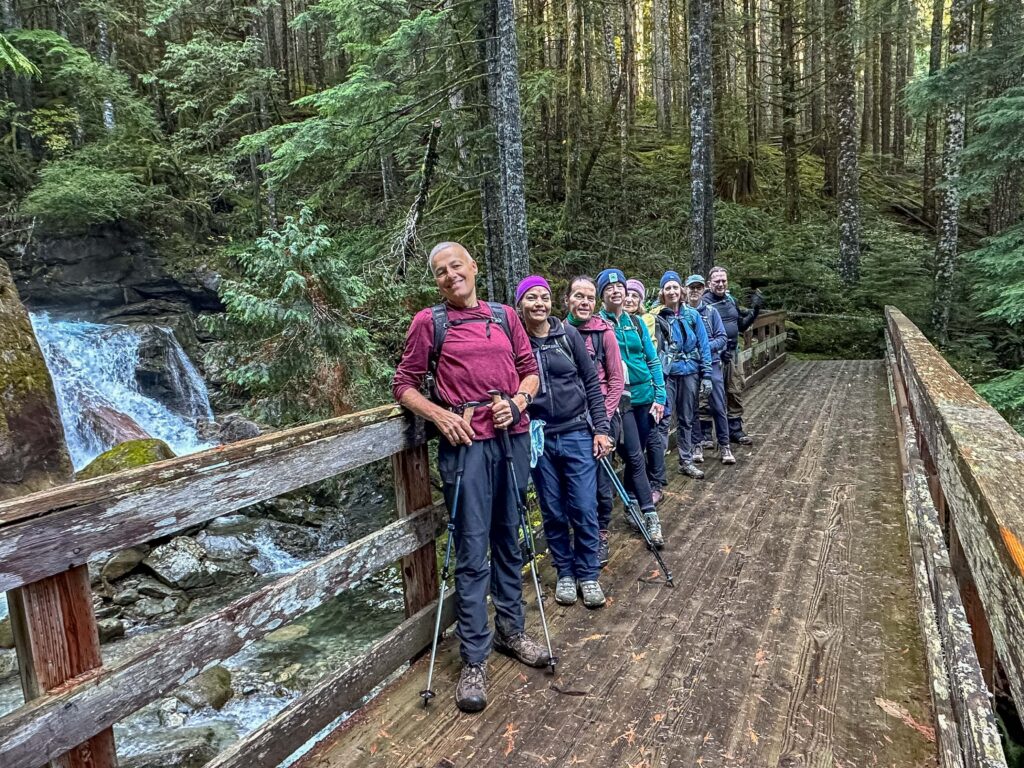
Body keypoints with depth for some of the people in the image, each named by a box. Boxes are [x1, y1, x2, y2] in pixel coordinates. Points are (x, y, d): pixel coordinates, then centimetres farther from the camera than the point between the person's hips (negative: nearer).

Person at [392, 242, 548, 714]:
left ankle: (511, 630, 34)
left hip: (512, 436, 4)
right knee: (472, 551, -1)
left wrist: (517, 400, -5)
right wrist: (439, 415, -13)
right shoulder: (429, 322, 2)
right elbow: (404, 384, 3)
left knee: (509, 540, 15)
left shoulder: (505, 316, 12)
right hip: (465, 442, -4)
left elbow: (530, 370, 15)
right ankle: (473, 661, 12)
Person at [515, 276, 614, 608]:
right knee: (553, 513, 10)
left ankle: (588, 575, 22)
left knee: (584, 509, 2)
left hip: (577, 434, 0)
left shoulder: (569, 335, -2)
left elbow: (591, 383, 2)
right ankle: (565, 574, 29)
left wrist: (600, 429, -1)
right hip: (538, 439, 0)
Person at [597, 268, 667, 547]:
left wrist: (660, 396, 5)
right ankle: (650, 516, -1)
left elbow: (652, 360, 10)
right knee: (634, 457, -6)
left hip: (644, 395, 4)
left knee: (636, 454, 13)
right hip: (618, 399, -4)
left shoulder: (636, 322, 9)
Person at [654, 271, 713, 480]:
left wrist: (706, 375, -1)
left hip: (690, 372, 3)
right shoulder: (657, 317, -4)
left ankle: (686, 461, 25)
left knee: (686, 419, 14)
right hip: (666, 374, -3)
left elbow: (704, 346, 3)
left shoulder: (692, 315, 2)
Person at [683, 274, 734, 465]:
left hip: (711, 364, 1)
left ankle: (724, 446, 13)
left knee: (718, 406, 2)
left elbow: (722, 338, 1)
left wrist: (706, 347, -15)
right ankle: (697, 445, 19)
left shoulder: (711, 311, 2)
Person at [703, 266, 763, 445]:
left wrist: (754, 311, 8)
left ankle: (735, 429, 24)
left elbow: (741, 326, 21)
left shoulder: (731, 300, 12)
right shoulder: (704, 303, -10)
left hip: (733, 353, 7)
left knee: (736, 392, 12)